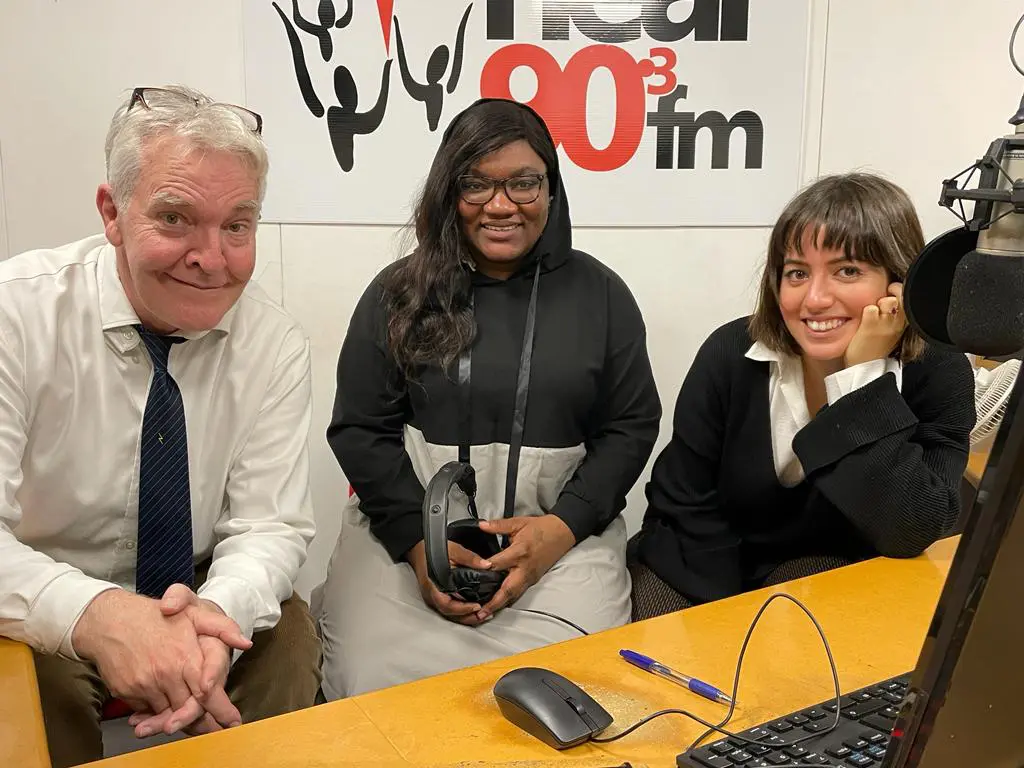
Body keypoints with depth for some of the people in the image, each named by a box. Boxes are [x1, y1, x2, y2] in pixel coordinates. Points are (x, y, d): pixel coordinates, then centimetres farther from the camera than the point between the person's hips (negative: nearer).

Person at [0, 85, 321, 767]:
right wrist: (95, 614, -42)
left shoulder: (277, 344, -10)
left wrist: (215, 612, -33)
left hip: (195, 600, 2)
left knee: (289, 644, -24)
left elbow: (269, 524, -11)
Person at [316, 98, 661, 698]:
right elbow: (361, 429, 4)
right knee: (374, 680, -21)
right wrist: (417, 542, -11)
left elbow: (631, 426, 7)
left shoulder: (600, 294, 8)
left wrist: (561, 527, -9)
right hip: (406, 529, 0)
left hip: (562, 531, 1)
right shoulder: (397, 293, 6)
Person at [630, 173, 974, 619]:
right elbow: (687, 506, -9)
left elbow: (910, 532, -26)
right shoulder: (731, 354, -14)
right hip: (707, 573, 1)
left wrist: (865, 373, -28)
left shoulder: (939, 375, -15)